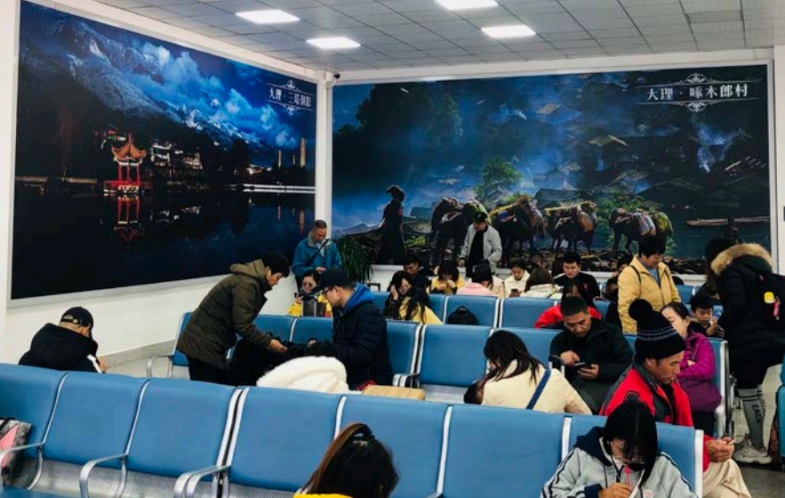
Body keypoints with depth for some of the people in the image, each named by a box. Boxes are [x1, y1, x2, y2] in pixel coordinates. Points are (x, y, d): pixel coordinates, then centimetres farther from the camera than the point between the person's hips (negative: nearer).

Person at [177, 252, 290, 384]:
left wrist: (266, 339, 9)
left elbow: (241, 322, 15)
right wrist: (267, 342, -13)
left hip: (209, 343, 10)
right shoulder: (247, 284, -19)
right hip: (202, 345, -10)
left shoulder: (248, 279, 13)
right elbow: (243, 325, -22)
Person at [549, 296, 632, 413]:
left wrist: (601, 372, -11)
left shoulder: (610, 332, 9)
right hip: (575, 387, 3)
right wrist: (560, 359, -11)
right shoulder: (560, 340, 17)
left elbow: (629, 366, 3)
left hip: (608, 385, -3)